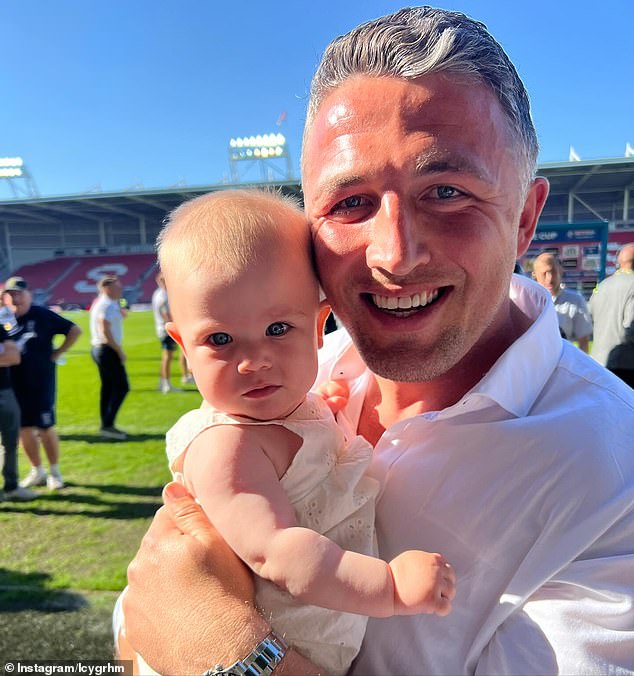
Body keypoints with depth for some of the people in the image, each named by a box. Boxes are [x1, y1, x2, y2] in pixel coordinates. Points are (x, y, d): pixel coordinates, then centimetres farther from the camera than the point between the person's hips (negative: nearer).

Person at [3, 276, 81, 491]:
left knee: (45, 428, 3)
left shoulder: (42, 315, -9)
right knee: (24, 429, 11)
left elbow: (75, 330, -7)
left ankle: (54, 472, 20)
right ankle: (37, 471, 28)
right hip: (15, 384, 4)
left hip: (41, 382, -4)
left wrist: (57, 354, -7)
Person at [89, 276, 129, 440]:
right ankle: (108, 425, -8)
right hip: (108, 350, -11)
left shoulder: (100, 303, 16)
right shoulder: (108, 305, -15)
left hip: (98, 348, 11)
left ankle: (106, 426, 19)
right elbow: (105, 332, -22)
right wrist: (120, 351, -19)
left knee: (107, 387, 13)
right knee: (121, 387, -8)